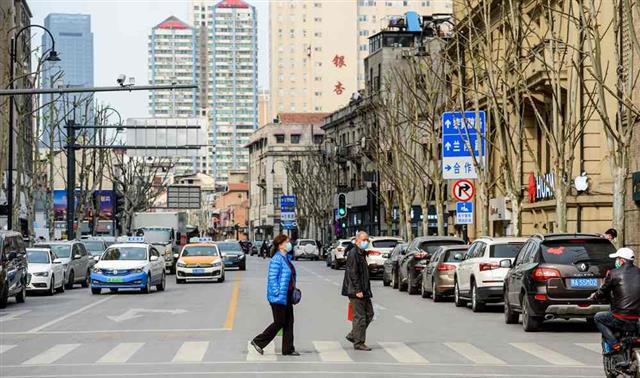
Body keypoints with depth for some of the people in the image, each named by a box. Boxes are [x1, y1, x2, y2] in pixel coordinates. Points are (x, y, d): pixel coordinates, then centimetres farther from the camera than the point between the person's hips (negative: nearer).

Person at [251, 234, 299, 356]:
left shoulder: (286, 258, 12)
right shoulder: (276, 260, -18)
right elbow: (272, 278, -21)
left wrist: (293, 290, 15)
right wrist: (277, 293, -23)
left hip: (287, 296, 10)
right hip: (278, 298, -10)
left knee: (289, 323, 10)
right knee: (279, 323, -2)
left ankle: (288, 349, 15)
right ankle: (258, 341, 10)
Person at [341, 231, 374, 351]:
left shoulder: (362, 253, 17)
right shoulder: (353, 253, -13)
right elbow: (353, 273, -19)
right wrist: (358, 290, -22)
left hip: (364, 291, 10)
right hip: (356, 291, -10)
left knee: (369, 314, 12)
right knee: (359, 316, -5)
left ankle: (353, 336, 21)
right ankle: (358, 343, 1)